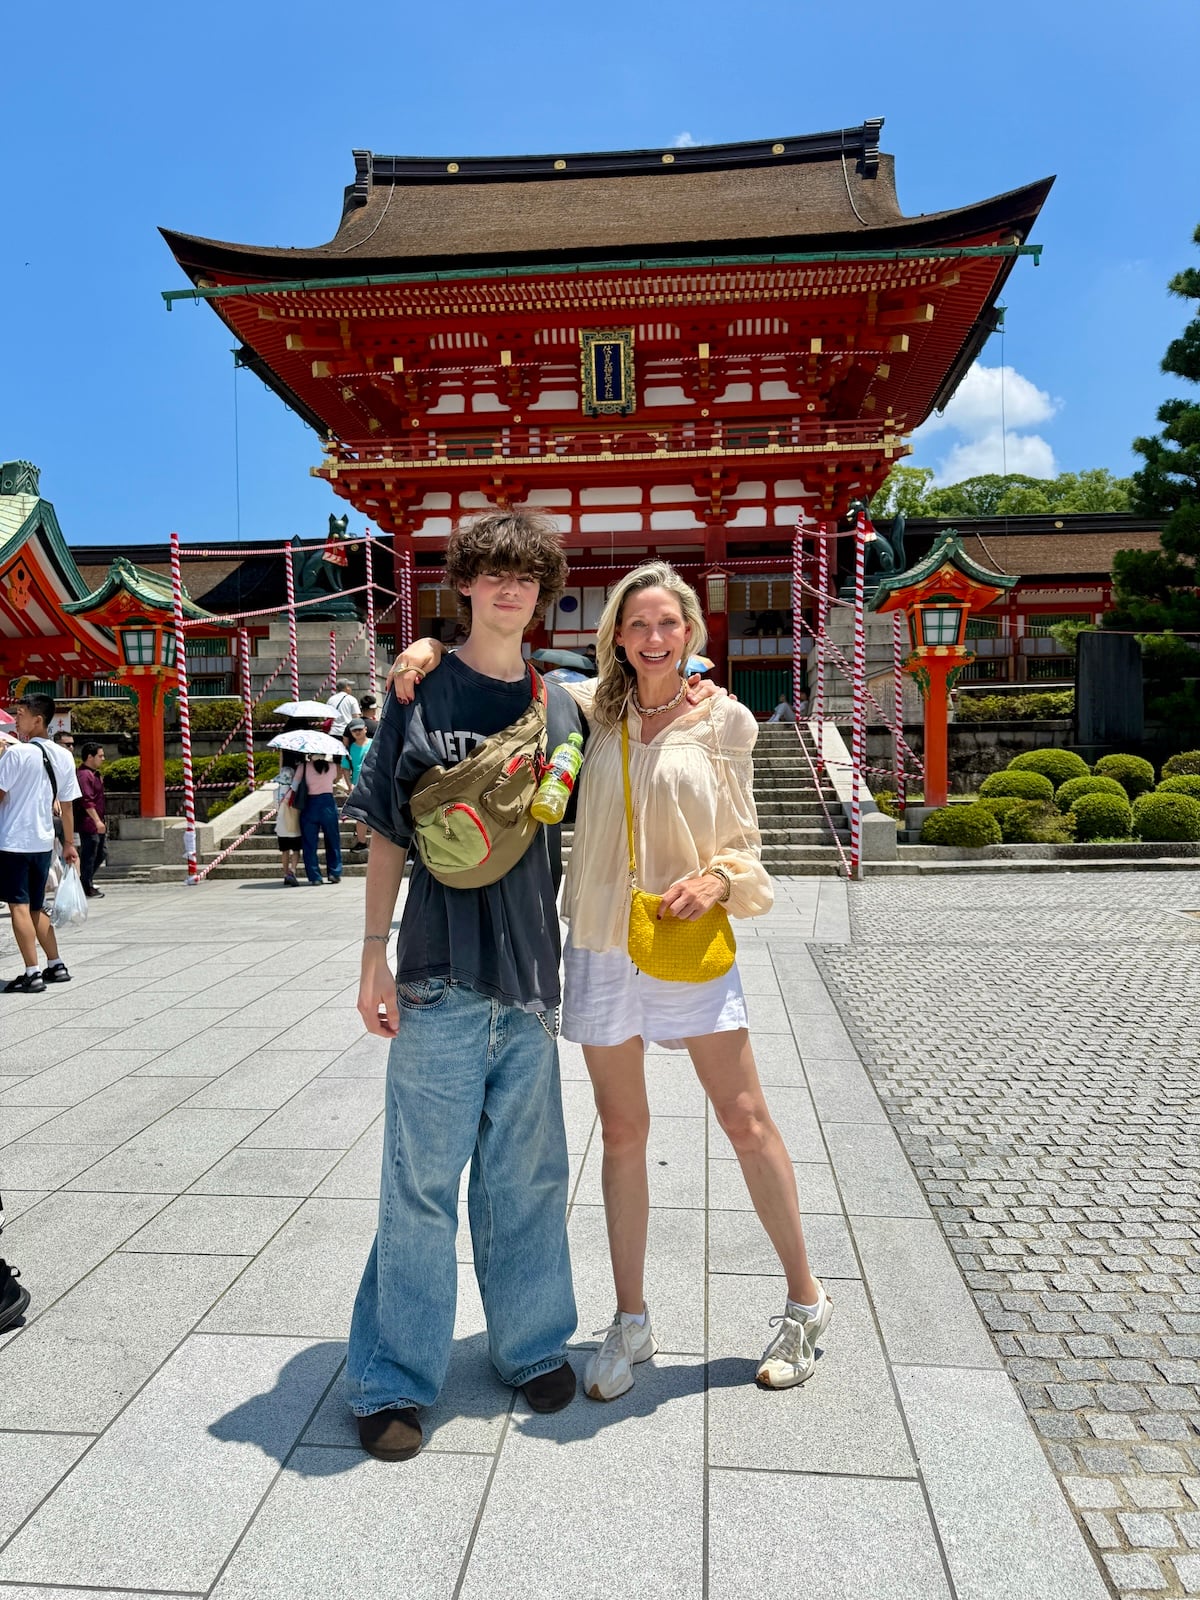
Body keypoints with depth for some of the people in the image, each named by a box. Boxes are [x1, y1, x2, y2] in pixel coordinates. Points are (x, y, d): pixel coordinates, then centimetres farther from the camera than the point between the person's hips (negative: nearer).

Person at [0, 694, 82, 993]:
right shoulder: (63, 756, 6)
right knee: (36, 907, 17)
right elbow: (67, 804, 11)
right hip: (44, 842, 6)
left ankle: (32, 974, -5)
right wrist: (69, 843, 17)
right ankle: (56, 966, 19)